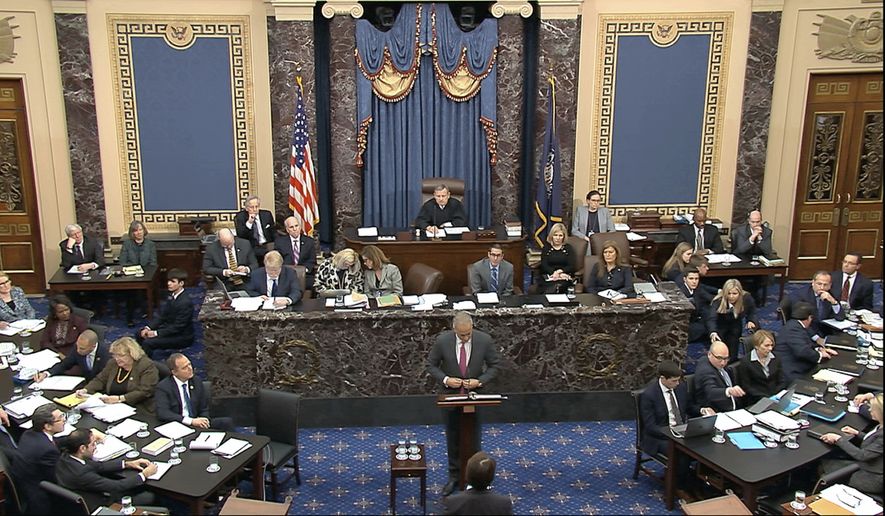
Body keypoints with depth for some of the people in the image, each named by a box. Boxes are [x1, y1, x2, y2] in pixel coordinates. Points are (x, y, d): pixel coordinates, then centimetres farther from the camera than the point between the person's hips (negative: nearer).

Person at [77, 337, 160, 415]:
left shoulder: (147, 366, -10)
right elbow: (99, 380, 19)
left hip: (139, 413, -8)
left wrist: (119, 398, -24)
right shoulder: (113, 363, 12)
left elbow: (144, 392, -18)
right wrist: (85, 390, 1)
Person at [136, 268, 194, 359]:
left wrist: (156, 333, -21)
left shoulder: (185, 302, -27)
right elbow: (162, 315, 7)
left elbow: (178, 327, -25)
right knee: (140, 334, 10)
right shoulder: (172, 295, 1)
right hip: (170, 328, 10)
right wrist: (148, 328, -7)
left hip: (182, 337, -9)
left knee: (148, 343, -22)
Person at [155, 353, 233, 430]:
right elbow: (162, 413, -19)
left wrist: (202, 421, -9)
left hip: (196, 424, 5)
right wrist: (191, 421, -28)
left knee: (227, 422, -21)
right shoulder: (163, 387, -6)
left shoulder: (197, 383, 8)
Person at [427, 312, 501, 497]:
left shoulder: (484, 340, -16)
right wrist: (445, 379, -20)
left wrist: (480, 381, -19)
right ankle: (454, 476, 31)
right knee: (453, 438, 14)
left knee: (474, 438, 9)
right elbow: (431, 365, -4)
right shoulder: (442, 340, -16)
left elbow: (494, 365, -4)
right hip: (450, 395, 1)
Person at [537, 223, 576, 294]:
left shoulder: (569, 248, 15)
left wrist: (560, 271, -13)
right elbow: (544, 265, 5)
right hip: (548, 276, 1)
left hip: (565, 277, 0)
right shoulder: (546, 247, 16)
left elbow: (571, 267, 6)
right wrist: (554, 272, -14)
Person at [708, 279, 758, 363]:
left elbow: (752, 312, -2)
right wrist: (713, 333, -66)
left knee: (732, 357, 0)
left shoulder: (746, 298, -23)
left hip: (735, 327, 3)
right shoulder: (718, 301, -33)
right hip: (720, 327, -3)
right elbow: (712, 318, -47)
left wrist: (751, 321, -24)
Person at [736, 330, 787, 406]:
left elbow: (782, 382, 11)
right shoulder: (745, 361, -5)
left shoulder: (775, 359, 10)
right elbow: (746, 387, -6)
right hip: (756, 402, -5)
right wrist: (766, 398, -15)